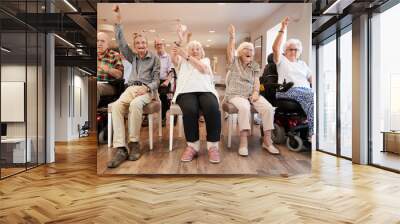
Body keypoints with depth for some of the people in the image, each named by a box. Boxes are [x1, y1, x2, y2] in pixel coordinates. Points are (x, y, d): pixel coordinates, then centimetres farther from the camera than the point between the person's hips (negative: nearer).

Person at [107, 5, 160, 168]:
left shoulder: (154, 58, 11)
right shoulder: (133, 57, 23)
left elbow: (156, 80, 4)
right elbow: (121, 44, 13)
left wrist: (147, 87, -17)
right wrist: (118, 21, 8)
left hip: (147, 89, -3)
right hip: (130, 88, 4)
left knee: (135, 104, -40)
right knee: (116, 106, -31)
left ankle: (134, 143, -27)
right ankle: (120, 148, -39)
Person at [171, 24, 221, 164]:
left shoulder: (206, 60, 26)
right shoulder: (182, 61, 28)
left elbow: (203, 69, 1)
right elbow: (173, 58, 4)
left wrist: (187, 56, -7)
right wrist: (179, 41, -7)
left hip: (205, 90, 1)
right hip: (186, 91, 0)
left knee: (212, 108, -34)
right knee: (190, 110, -36)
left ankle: (213, 146, -24)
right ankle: (192, 145, -23)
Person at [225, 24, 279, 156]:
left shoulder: (255, 66, 16)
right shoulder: (234, 62, 7)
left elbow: (256, 81, 9)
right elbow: (230, 51, -13)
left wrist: (256, 92, -10)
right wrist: (232, 37, -27)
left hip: (251, 94, 4)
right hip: (235, 94, -4)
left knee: (268, 108, -23)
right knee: (244, 107, -38)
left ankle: (267, 141, -15)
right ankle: (243, 141, -35)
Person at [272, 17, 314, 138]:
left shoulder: (302, 64, 33)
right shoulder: (282, 61, 19)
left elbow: (311, 78, 24)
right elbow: (275, 48, 0)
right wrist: (282, 29, -4)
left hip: (306, 90, 5)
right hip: (287, 91, -5)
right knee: (311, 96, -34)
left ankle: (312, 133, -36)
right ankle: (312, 132, -33)